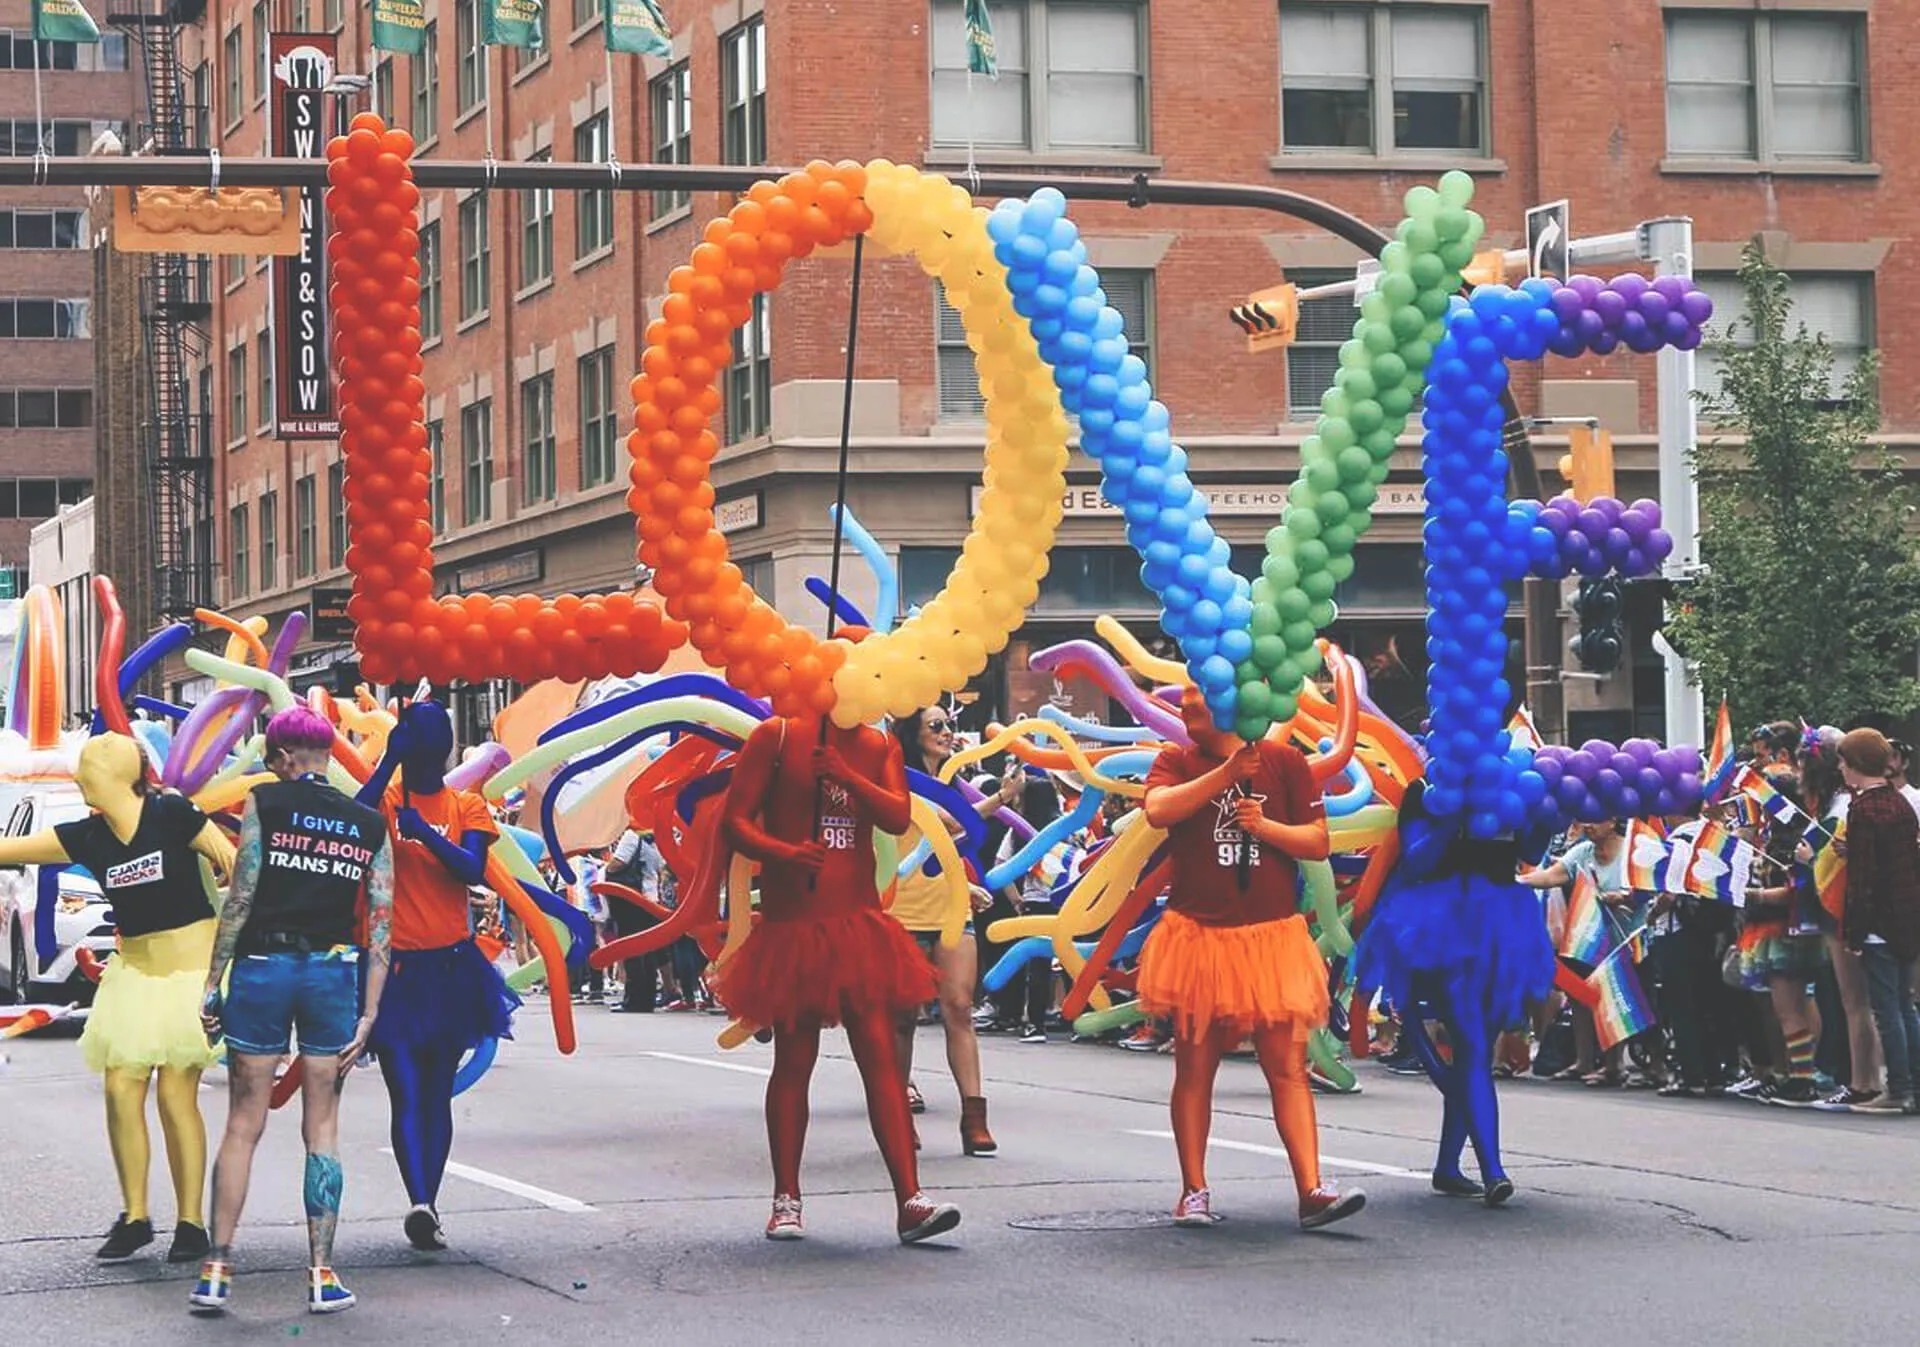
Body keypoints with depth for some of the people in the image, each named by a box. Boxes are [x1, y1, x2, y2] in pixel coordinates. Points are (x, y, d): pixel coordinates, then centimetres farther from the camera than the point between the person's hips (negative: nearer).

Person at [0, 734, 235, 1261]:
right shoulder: (86, 838, 3)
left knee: (175, 1092, -7)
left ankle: (191, 1222, 2)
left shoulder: (172, 814, -11)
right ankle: (134, 1217, 9)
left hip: (192, 968, -5)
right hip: (134, 974, 5)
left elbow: (238, 870, -7)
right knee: (121, 1089, -3)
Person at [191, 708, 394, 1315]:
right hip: (332, 972, 2)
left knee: (243, 1125, 4)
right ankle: (322, 1276, 5)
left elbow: (240, 896, -7)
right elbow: (380, 926, 3)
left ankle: (216, 1271, 3)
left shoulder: (265, 803, 0)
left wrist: (212, 982, -3)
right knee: (322, 1127, 8)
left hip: (262, 967, -2)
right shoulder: (370, 825, 8)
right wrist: (368, 1016, 4)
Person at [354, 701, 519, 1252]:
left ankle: (427, 1206, 14)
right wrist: (390, 759, -18)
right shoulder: (384, 798, 2)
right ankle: (421, 1204, -25)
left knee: (437, 1095, 8)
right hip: (395, 967, -2)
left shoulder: (467, 807, 6)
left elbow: (473, 869, -11)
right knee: (406, 1095, -12)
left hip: (450, 967, 2)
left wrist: (425, 830, -25)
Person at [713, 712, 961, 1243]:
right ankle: (786, 1200, 16)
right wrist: (784, 852, -22)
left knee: (881, 1058, -6)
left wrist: (847, 776, -21)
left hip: (859, 925, 2)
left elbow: (898, 817, -6)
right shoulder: (778, 735, 0)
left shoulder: (879, 748, 10)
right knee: (793, 1062, 4)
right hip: (791, 926, -2)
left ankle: (910, 1201, -12)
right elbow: (736, 819, -4)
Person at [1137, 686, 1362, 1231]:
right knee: (1194, 1068, 6)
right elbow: (1157, 810, -17)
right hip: (1197, 937, 0)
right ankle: (1193, 1191, 14)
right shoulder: (1176, 762, 5)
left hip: (1272, 938, 0)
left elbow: (1319, 842, 5)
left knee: (1288, 1067, -5)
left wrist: (1266, 826, -11)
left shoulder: (1283, 761, 5)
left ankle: (1312, 1190, -9)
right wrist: (1226, 773, -19)